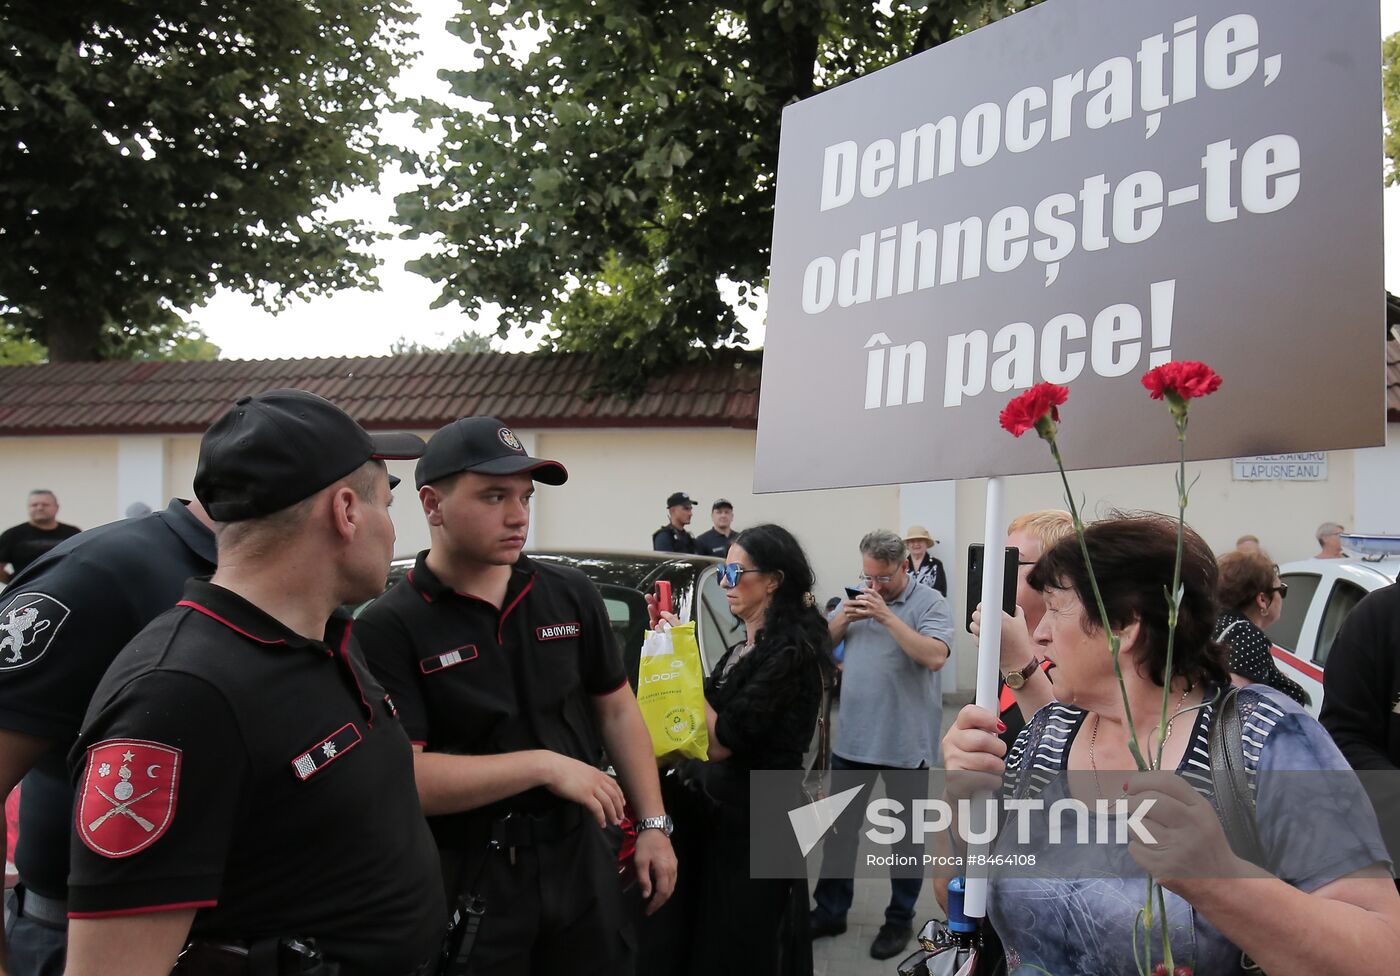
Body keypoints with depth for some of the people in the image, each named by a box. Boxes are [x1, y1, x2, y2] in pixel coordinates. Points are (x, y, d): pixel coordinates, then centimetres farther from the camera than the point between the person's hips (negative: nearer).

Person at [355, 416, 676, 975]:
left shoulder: (571, 596, 1)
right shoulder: (388, 628, -15)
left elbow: (617, 711, 10)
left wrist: (653, 824, 5)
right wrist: (545, 765, -22)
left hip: (582, 860, 5)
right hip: (467, 886, -4)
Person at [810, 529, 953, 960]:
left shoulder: (929, 602, -9)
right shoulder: (857, 599, 8)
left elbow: (935, 656, -23)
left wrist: (888, 618, -25)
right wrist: (843, 620, -9)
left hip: (905, 742, -5)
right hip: (851, 738, 5)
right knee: (839, 827, 14)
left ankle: (900, 920, 25)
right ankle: (830, 911, 27)